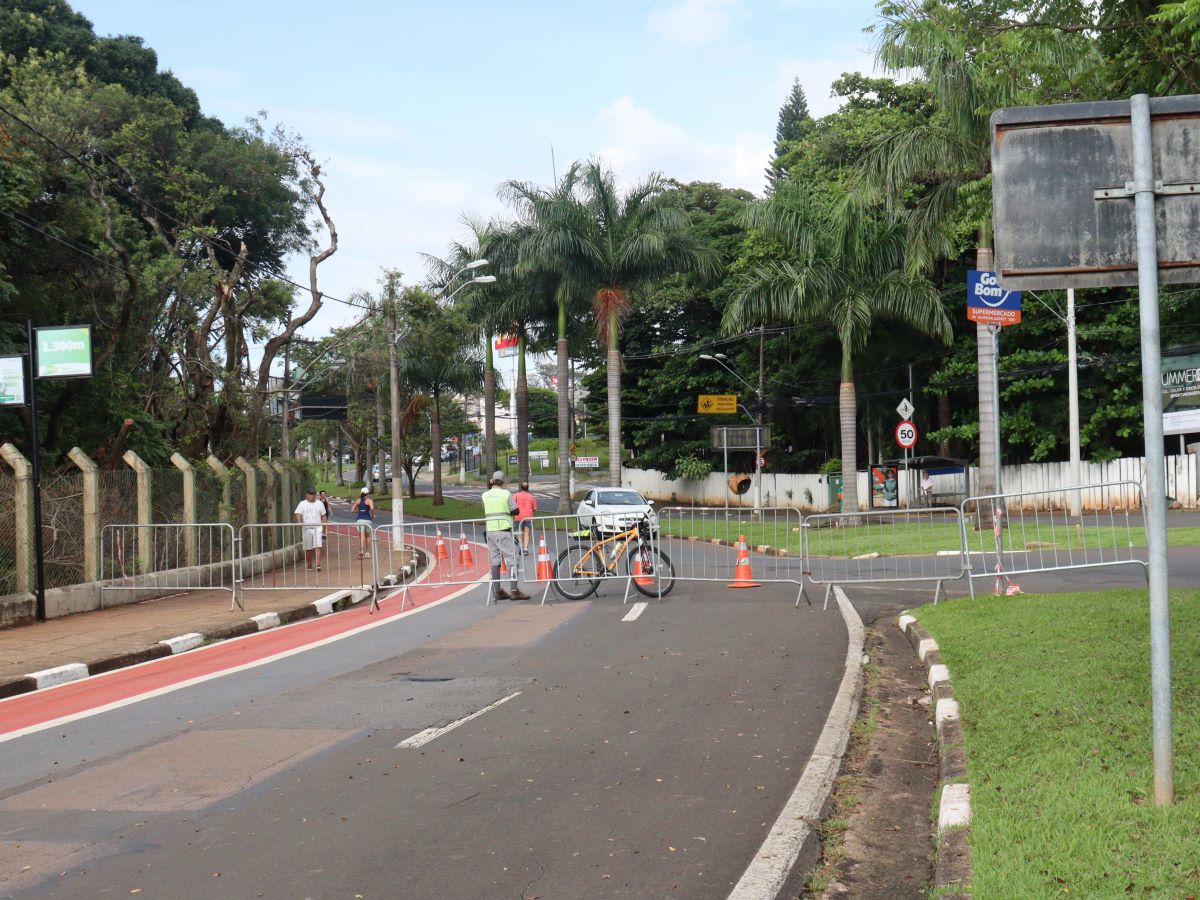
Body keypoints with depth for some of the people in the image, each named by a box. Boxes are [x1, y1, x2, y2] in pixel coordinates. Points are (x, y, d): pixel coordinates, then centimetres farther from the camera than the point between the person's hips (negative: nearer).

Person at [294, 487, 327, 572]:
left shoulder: (319, 503, 10)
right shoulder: (302, 504, 6)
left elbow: (323, 516, 13)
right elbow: (298, 515, -5)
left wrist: (323, 528, 6)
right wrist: (299, 523, -23)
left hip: (317, 528, 0)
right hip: (306, 529, 0)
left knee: (318, 546, -14)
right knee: (308, 548, 6)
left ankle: (318, 564, -20)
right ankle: (309, 565, 19)